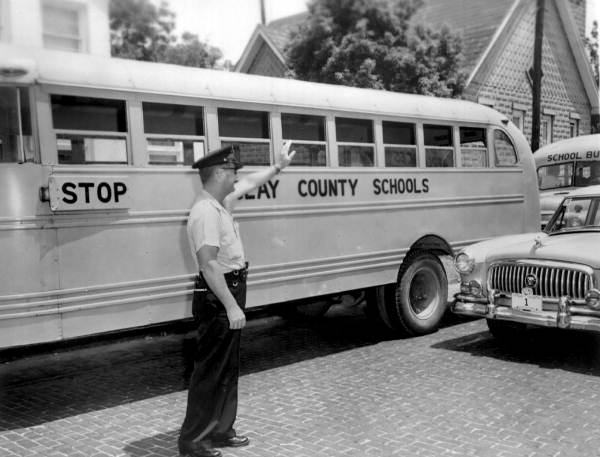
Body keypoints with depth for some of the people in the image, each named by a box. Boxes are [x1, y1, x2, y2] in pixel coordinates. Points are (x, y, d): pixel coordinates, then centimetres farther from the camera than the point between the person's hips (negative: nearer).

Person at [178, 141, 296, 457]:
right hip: (217, 299, -10)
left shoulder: (221, 202, 8)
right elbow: (209, 264, -29)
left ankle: (220, 431, 27)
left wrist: (278, 167, 33)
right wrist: (231, 306, -29)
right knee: (209, 370, -3)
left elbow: (249, 183, 28)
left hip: (230, 293, 10)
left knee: (228, 368, 16)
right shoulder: (206, 212, -22)